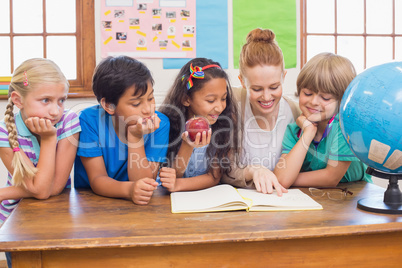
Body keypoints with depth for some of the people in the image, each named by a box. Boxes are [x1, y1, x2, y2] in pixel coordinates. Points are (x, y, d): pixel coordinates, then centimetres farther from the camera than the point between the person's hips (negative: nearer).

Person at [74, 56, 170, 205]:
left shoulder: (160, 124, -12)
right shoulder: (89, 120, -14)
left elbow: (144, 184, -14)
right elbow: (97, 179, -16)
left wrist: (136, 137, -24)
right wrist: (128, 189, -35)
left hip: (137, 205, 1)